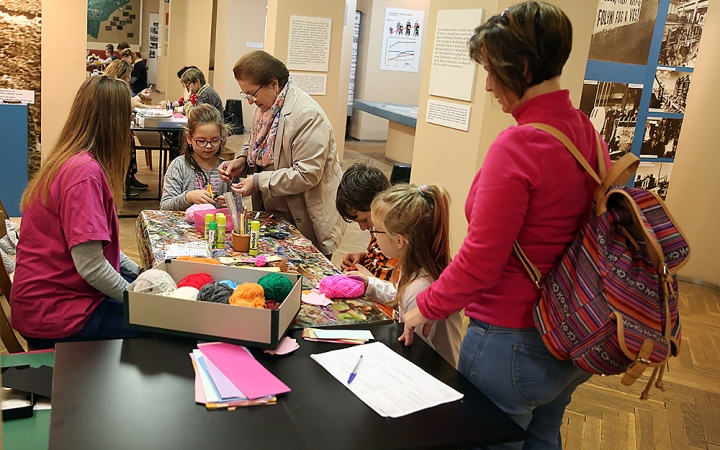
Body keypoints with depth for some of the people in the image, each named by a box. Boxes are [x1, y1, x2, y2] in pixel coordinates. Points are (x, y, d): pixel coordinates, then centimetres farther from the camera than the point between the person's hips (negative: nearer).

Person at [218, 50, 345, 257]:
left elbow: (307, 174, -27)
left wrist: (258, 182, -23)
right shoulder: (265, 105, 3)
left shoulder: (307, 115, -24)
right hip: (271, 214, 8)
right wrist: (242, 160, -1)